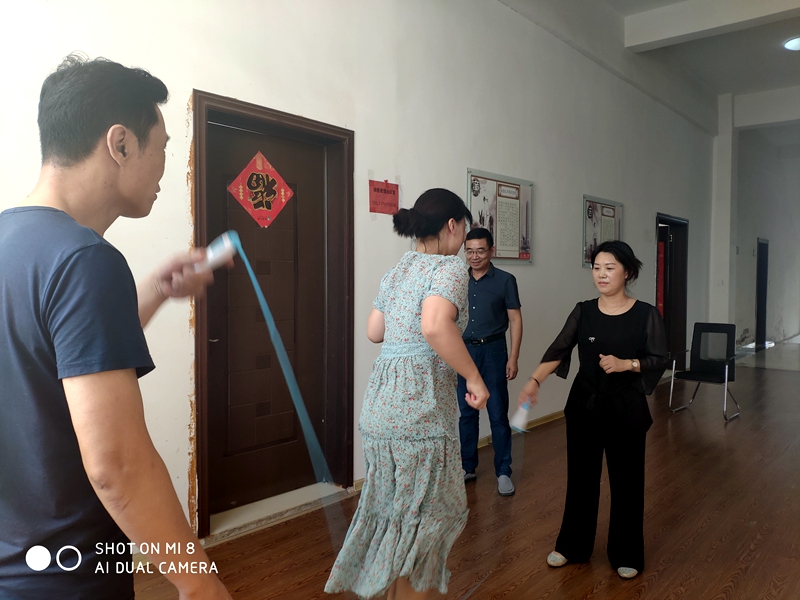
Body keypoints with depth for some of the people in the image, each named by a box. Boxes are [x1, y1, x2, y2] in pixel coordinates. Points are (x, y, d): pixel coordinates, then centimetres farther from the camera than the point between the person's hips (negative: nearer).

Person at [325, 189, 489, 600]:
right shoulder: (449, 268, -9)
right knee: (421, 518, 8)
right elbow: (435, 326, -27)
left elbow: (374, 331, 17)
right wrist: (474, 378, -17)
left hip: (380, 402, 8)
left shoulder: (397, 270, 14)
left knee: (395, 510, 21)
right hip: (420, 408, -8)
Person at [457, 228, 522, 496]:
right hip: (463, 351, 3)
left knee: (498, 414, 2)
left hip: (492, 351, -3)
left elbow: (515, 320, -2)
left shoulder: (505, 280, -3)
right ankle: (467, 467, 24)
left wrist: (513, 358, -8)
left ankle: (503, 472, 14)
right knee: (466, 413, 10)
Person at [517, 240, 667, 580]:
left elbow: (658, 360, -4)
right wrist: (535, 380, -24)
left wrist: (624, 364, -22)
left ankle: (626, 555, 28)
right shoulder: (583, 311, 0)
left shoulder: (645, 314, -6)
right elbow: (558, 350, -9)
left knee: (626, 479, 8)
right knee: (581, 475, 13)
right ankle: (573, 546, 31)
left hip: (625, 407, -2)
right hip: (584, 404, 3)